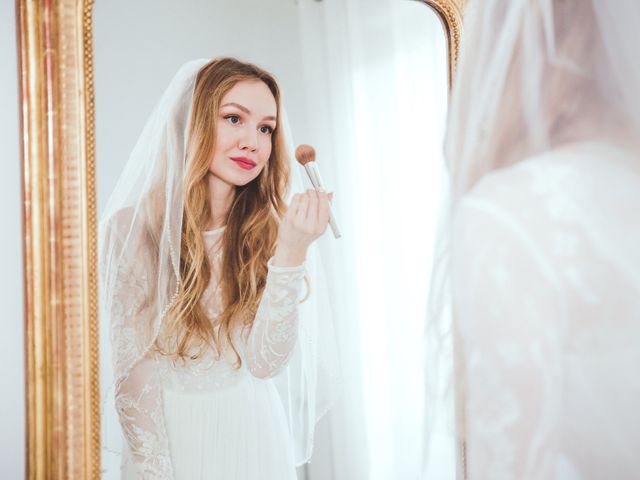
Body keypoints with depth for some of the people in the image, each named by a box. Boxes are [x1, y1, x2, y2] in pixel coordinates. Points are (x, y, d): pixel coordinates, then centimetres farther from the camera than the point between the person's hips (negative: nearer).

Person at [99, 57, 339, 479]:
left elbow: (264, 362, -17)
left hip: (252, 428, 2)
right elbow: (134, 374, -12)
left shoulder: (273, 230, -7)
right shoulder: (133, 228, -15)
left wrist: (291, 253, -27)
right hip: (168, 430, -2)